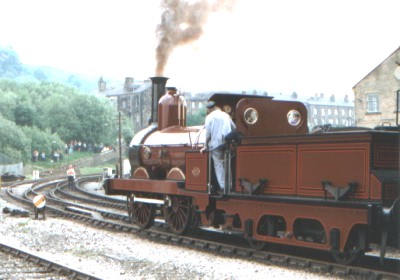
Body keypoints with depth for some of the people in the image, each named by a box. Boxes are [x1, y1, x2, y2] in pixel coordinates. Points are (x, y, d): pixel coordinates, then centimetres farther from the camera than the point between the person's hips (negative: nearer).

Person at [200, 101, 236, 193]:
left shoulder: (210, 117, -1)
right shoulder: (225, 115, 14)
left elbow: (208, 133, -4)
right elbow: (234, 127, 16)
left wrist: (206, 145, 4)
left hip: (216, 143, -4)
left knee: (218, 164, -2)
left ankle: (222, 186, -8)